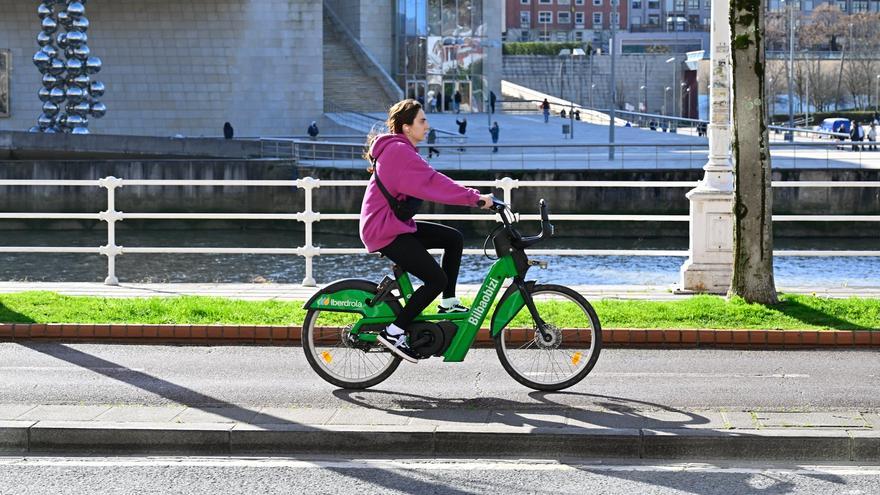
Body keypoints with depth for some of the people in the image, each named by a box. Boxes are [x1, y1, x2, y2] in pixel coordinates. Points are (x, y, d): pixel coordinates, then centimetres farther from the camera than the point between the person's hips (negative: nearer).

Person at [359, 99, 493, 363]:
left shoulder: (399, 150, 16)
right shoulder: (399, 151, -19)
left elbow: (430, 182, 15)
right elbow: (434, 183, -26)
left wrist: (472, 196, 7)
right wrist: (475, 197, -26)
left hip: (395, 224, 10)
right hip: (385, 230, -10)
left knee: (454, 238, 9)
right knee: (437, 279, -13)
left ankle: (448, 303, 14)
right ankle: (394, 332, -8)